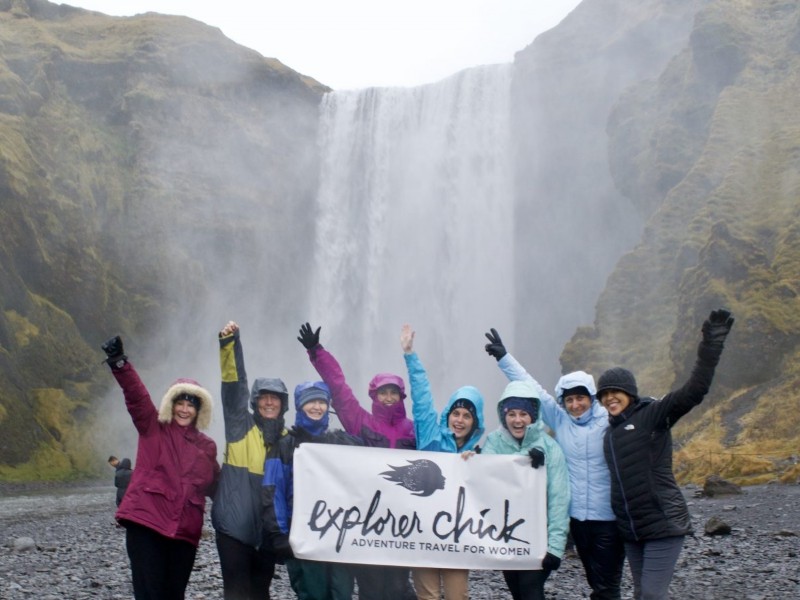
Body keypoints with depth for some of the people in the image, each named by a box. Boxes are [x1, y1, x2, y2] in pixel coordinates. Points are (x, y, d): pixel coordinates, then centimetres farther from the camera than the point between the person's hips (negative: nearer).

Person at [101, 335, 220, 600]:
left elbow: (216, 486, 21)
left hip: (184, 530, 4)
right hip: (146, 522, -4)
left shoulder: (206, 446, 14)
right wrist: (119, 362, -25)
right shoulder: (152, 428, 5)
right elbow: (136, 395, -11)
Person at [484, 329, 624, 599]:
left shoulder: (610, 422, -6)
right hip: (577, 515, 4)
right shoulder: (559, 420, 5)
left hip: (609, 517, -4)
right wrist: (504, 357, 10)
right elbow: (532, 389, 8)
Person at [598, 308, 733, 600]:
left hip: (664, 526, -7)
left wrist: (711, 343, -29)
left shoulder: (653, 415, -8)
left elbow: (695, 389, -20)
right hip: (630, 532, 7)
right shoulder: (610, 432, 14)